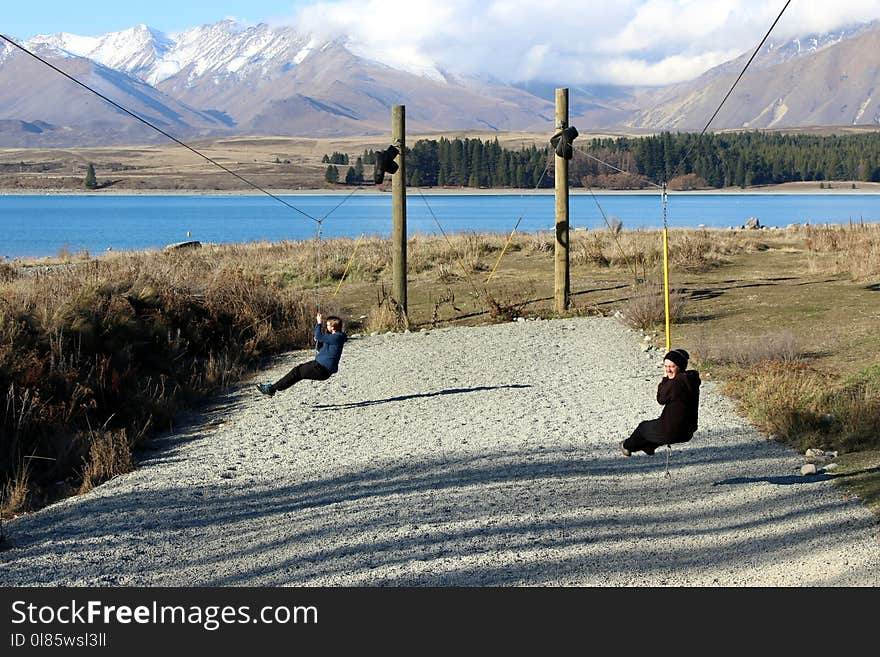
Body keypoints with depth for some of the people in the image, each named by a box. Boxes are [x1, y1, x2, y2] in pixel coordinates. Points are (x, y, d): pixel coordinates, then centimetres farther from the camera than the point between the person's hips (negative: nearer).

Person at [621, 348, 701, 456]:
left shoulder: (675, 383, -26)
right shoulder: (691, 379, 0)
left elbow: (661, 399, -10)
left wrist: (665, 378, -6)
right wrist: (667, 379, 3)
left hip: (672, 432, -7)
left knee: (643, 427, 22)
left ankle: (628, 446, 48)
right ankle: (647, 447, 59)